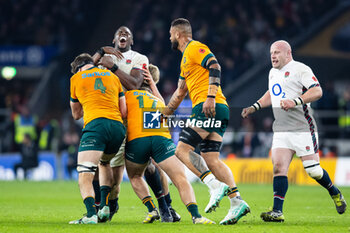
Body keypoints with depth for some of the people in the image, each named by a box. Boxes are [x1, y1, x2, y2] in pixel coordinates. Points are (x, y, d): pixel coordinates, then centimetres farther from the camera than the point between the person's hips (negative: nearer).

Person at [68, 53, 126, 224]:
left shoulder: (76, 78, 17)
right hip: (118, 126, 5)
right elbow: (124, 112, 18)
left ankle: (91, 214, -32)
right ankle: (104, 206, 15)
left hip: (95, 124, -5)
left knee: (85, 175, -10)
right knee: (104, 163, 30)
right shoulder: (113, 76, 24)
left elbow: (76, 114, 29)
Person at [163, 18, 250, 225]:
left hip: (208, 107, -9)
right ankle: (237, 202, -11)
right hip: (219, 111, 9)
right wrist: (163, 115, 38)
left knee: (182, 150, -11)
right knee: (211, 159, 0)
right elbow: (180, 93, 37)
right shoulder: (186, 59, 30)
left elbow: (215, 67, -16)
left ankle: (216, 186, -23)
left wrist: (211, 97, -25)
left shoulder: (195, 48, 0)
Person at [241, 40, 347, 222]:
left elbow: (317, 91, -16)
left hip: (302, 128, -7)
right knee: (278, 166, -10)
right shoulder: (273, 73, 19)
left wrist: (296, 101, -28)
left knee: (313, 170, -5)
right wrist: (255, 107, 24)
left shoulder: (300, 69, -7)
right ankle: (277, 211, -15)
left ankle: (335, 194, 23)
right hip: (281, 130, 7)